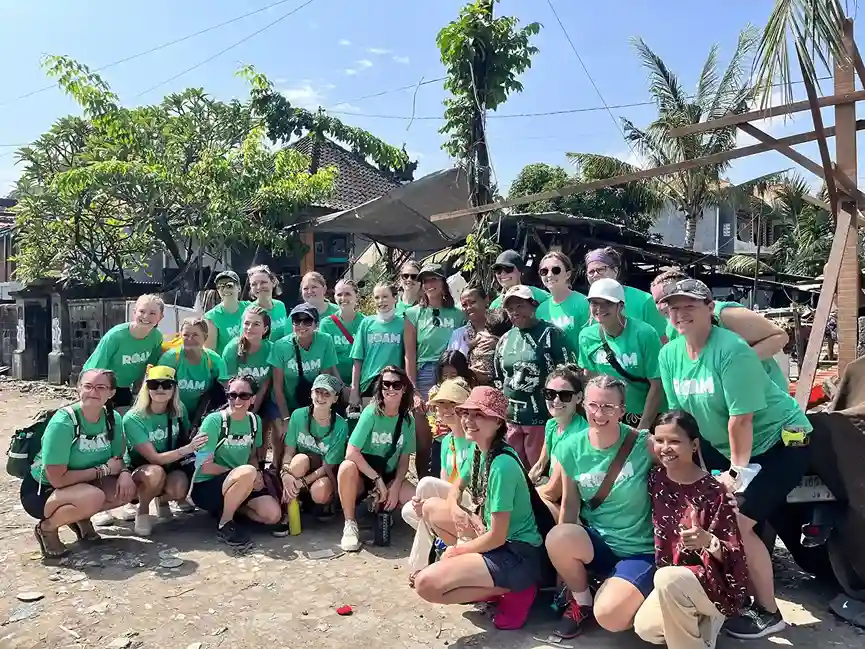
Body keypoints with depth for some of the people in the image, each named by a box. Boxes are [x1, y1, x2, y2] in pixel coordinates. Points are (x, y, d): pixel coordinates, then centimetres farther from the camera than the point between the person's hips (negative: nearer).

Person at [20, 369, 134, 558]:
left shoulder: (113, 418, -10)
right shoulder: (62, 423, -27)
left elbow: (118, 458, 0)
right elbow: (57, 479, -27)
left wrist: (124, 472, -23)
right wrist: (103, 470, -22)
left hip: (79, 485, 6)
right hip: (40, 491, -6)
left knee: (127, 489, -17)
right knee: (93, 497, -34)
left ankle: (81, 518, 8)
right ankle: (47, 528, -4)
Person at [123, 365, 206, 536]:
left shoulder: (179, 410, -9)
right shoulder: (133, 419, -21)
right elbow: (154, 458, -25)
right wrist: (187, 449, -38)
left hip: (171, 466, 3)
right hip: (140, 471, -3)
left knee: (179, 488, -31)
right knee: (156, 473, -38)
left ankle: (163, 499, 8)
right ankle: (142, 510, -6)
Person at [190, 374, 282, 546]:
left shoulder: (255, 421, 3)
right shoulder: (214, 420, -14)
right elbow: (205, 466, -16)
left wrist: (256, 476, -10)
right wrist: (246, 474, -17)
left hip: (243, 485, 6)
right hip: (206, 486, -6)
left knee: (274, 515, -16)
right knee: (247, 472, -36)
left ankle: (228, 506, 10)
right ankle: (224, 524, -13)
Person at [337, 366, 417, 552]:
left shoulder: (408, 420, -5)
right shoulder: (371, 413, -18)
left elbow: (404, 460, 0)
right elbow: (351, 452, -24)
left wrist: (394, 488, -14)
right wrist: (377, 479, -22)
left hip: (389, 477, 4)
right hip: (362, 476, -3)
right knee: (347, 467, -37)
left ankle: (381, 508, 10)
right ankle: (350, 524, -17)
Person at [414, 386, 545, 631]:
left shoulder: (502, 465, -25)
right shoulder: (478, 451, 1)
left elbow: (498, 536, -23)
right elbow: (457, 487, 19)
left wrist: (457, 549, -6)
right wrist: (455, 509, -5)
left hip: (518, 554, -9)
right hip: (494, 537, 9)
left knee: (426, 583, -19)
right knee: (431, 508, 13)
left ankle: (510, 590, -6)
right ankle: (469, 566, 10)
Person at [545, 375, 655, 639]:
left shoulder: (644, 444, -17)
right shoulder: (571, 449, -7)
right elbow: (569, 505, 0)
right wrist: (563, 550, 3)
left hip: (640, 550, -3)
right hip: (596, 543, 3)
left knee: (609, 617, -25)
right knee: (556, 538, -29)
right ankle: (581, 600, 1)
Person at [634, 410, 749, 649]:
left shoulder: (713, 492, -18)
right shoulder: (656, 479, -3)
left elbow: (734, 557, -17)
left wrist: (708, 542, -34)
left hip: (715, 582, -5)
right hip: (671, 582, 6)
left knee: (667, 579, -34)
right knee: (646, 628, -16)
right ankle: (698, 620, 12)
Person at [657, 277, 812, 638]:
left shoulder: (732, 350, -26)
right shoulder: (669, 355, -5)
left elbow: (741, 418, -24)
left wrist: (737, 471, -17)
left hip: (780, 441, -7)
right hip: (724, 445, 7)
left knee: (736, 524, -13)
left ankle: (768, 612, 8)